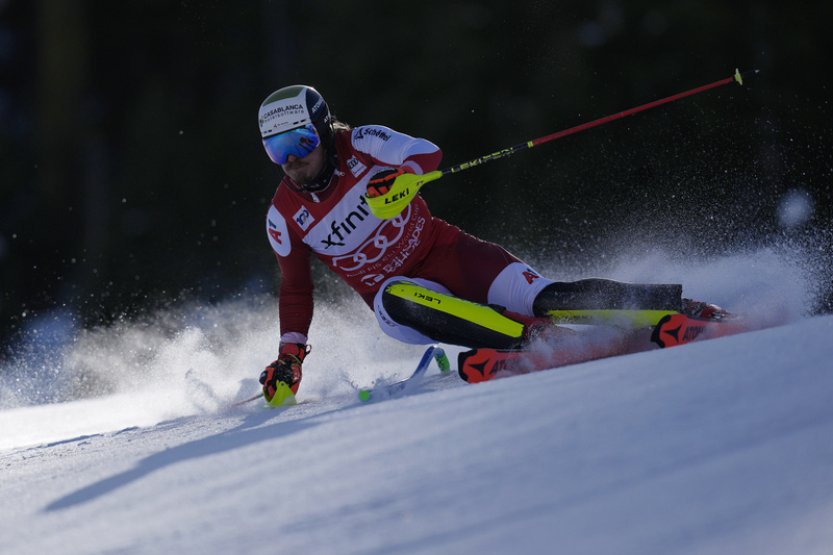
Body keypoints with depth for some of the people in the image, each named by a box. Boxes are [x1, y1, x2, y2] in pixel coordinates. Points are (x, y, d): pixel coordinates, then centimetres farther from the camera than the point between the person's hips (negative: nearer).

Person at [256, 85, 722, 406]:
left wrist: (402, 174, -46)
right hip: (396, 294, 1)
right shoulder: (285, 217, -3)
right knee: (397, 300, -37)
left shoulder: (361, 145, -9)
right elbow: (296, 289, 10)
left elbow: (426, 153, -25)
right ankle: (531, 337, -43)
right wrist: (290, 356, 0)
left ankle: (672, 305, -16)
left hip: (443, 251, -1)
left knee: (547, 298, -21)